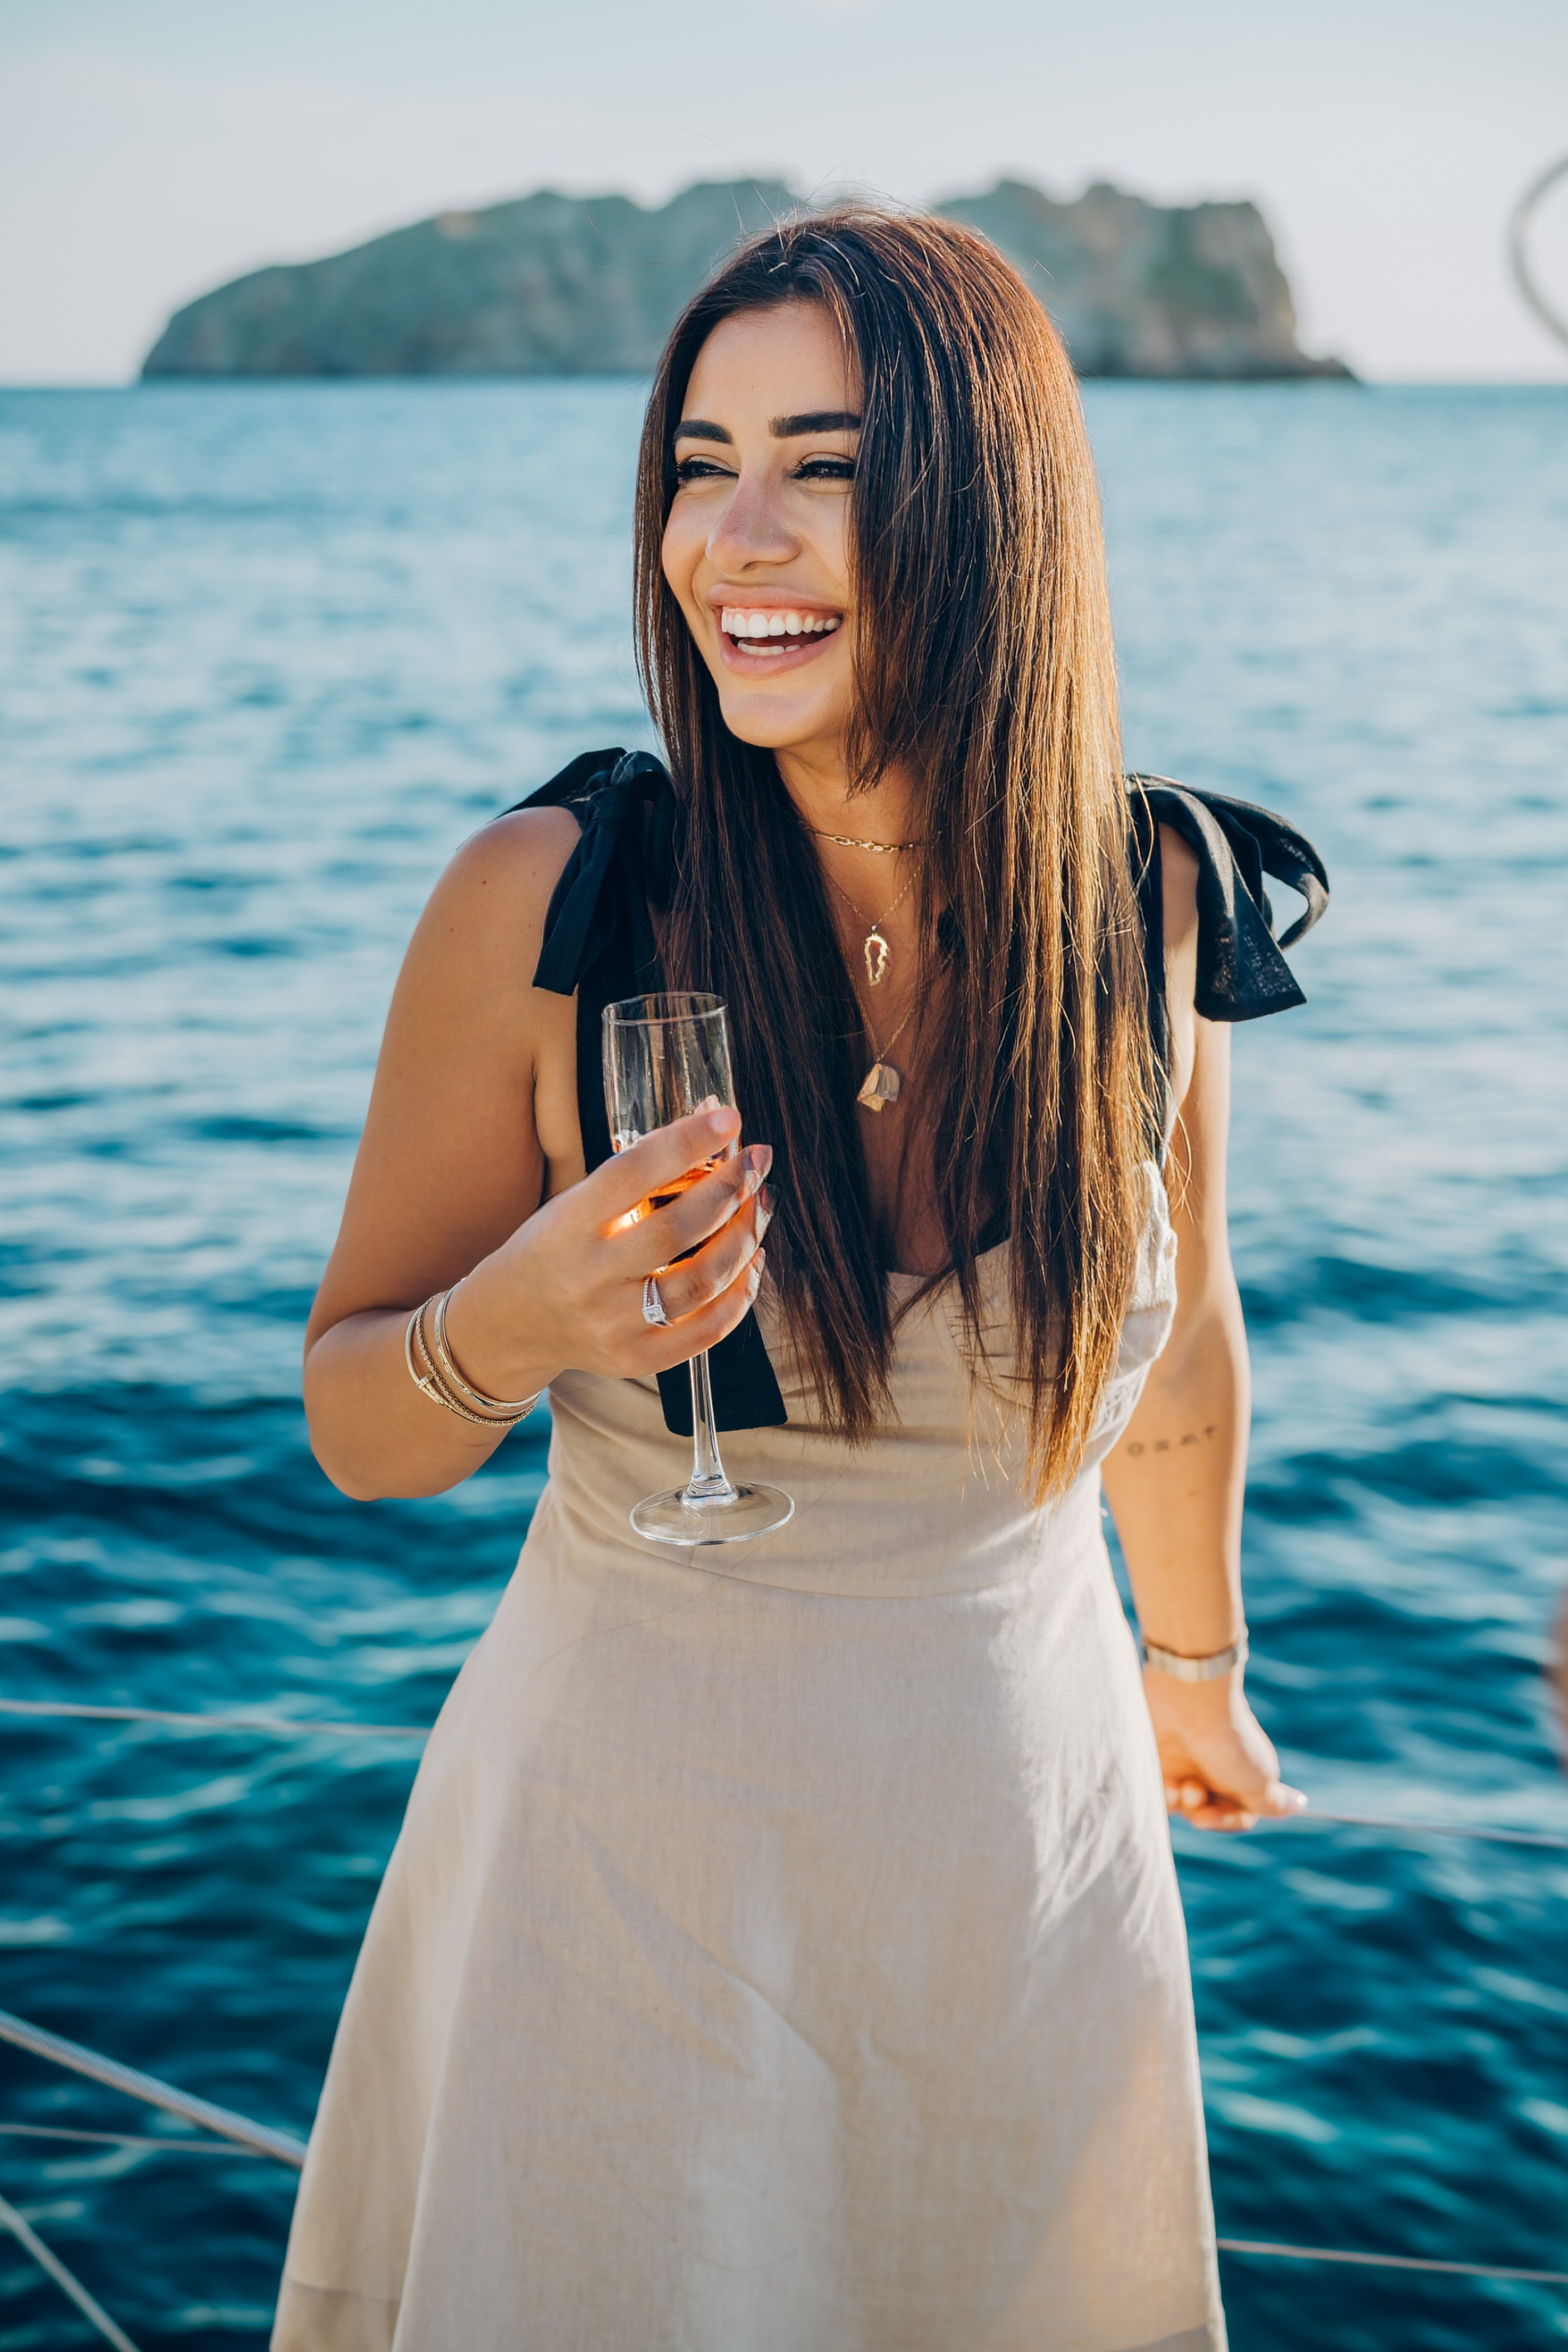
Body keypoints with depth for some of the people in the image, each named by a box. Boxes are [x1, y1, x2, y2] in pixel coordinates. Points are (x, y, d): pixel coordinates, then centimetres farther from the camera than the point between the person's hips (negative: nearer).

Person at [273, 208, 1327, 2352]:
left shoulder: (1153, 898, -9)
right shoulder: (548, 905, -16)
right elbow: (356, 1427, -5)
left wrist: (1197, 1662, 23)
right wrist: (507, 1332, -28)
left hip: (1033, 1858, 3)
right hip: (624, 1858, -2)